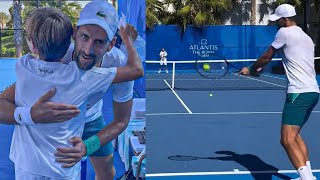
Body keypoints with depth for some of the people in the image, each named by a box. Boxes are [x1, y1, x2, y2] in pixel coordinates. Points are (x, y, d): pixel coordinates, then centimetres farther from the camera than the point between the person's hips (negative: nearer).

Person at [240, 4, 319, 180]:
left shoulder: (285, 32, -3)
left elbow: (266, 57, 4)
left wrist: (250, 69, 21)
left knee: (288, 140, -14)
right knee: (295, 135, 23)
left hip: (299, 92, -10)